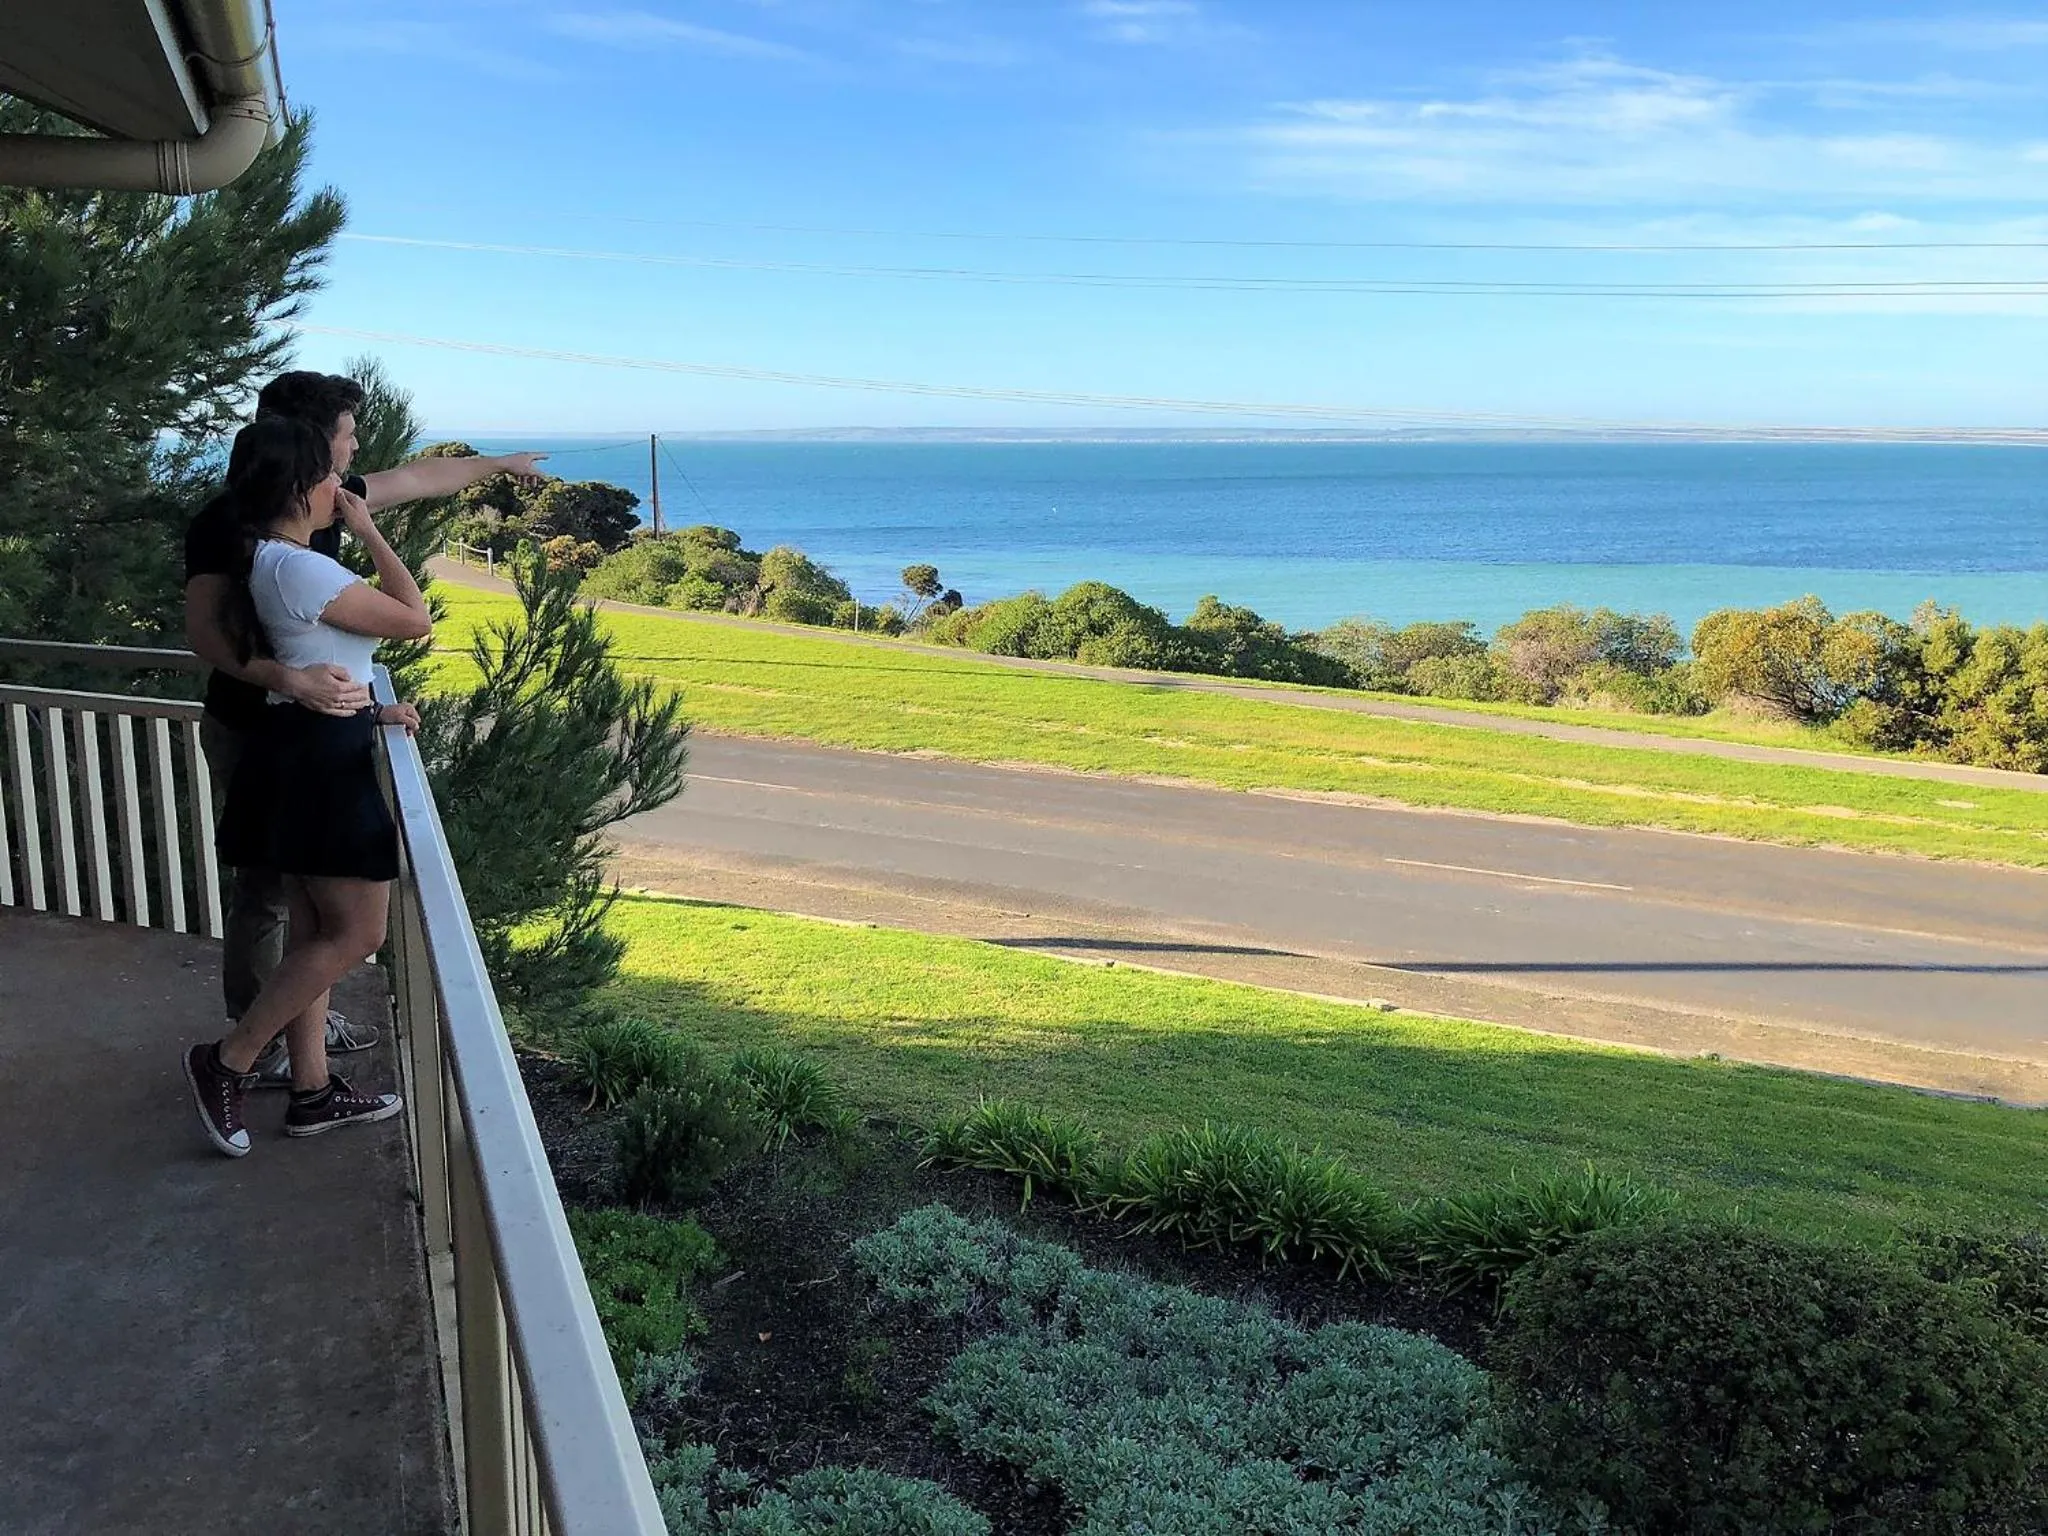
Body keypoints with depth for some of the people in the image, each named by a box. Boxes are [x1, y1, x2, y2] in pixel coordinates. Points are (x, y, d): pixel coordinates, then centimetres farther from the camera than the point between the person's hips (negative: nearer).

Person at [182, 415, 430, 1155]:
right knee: (358, 933, -2)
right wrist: (368, 534, -9)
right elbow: (415, 620, -15)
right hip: (319, 759, -11)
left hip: (307, 749, 11)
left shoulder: (267, 560, 12)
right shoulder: (300, 568, -20)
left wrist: (369, 710, 20)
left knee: (315, 929, 14)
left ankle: (312, 1090, 22)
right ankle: (228, 1062, 8)